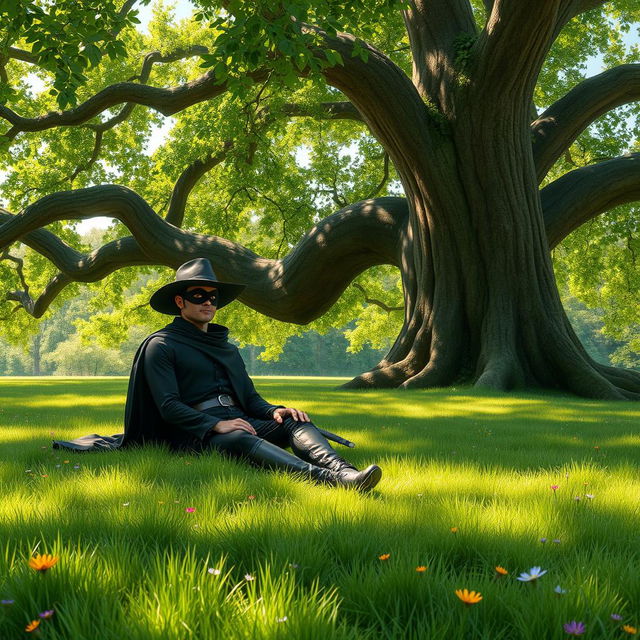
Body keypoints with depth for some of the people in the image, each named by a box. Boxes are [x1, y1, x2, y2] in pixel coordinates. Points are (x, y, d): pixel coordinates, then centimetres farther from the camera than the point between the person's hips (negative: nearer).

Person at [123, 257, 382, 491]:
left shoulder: (227, 348, 25)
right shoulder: (161, 345, 4)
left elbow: (250, 398, 19)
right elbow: (168, 405, -8)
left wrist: (274, 411, -4)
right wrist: (217, 425, -22)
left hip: (239, 421, 7)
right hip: (196, 433, -7)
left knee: (294, 422, -21)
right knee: (239, 440, -38)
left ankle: (343, 471, -49)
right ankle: (331, 480, -59)